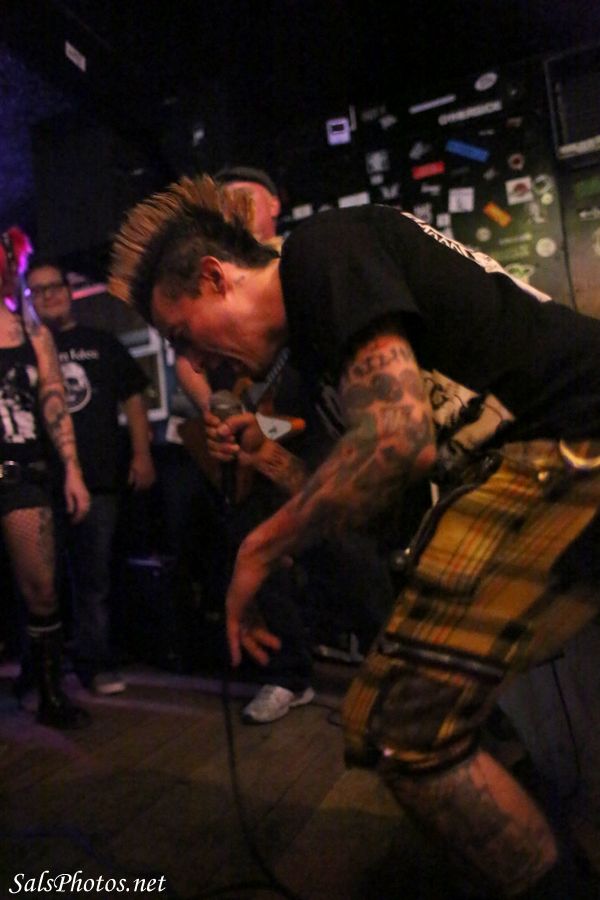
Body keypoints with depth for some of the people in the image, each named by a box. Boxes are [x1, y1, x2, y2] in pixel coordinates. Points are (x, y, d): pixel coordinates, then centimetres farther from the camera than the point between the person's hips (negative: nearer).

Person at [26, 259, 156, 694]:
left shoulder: (102, 343, 14)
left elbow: (133, 398, 11)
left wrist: (142, 454, 1)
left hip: (98, 478, 1)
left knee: (95, 577, 7)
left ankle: (95, 663, 17)